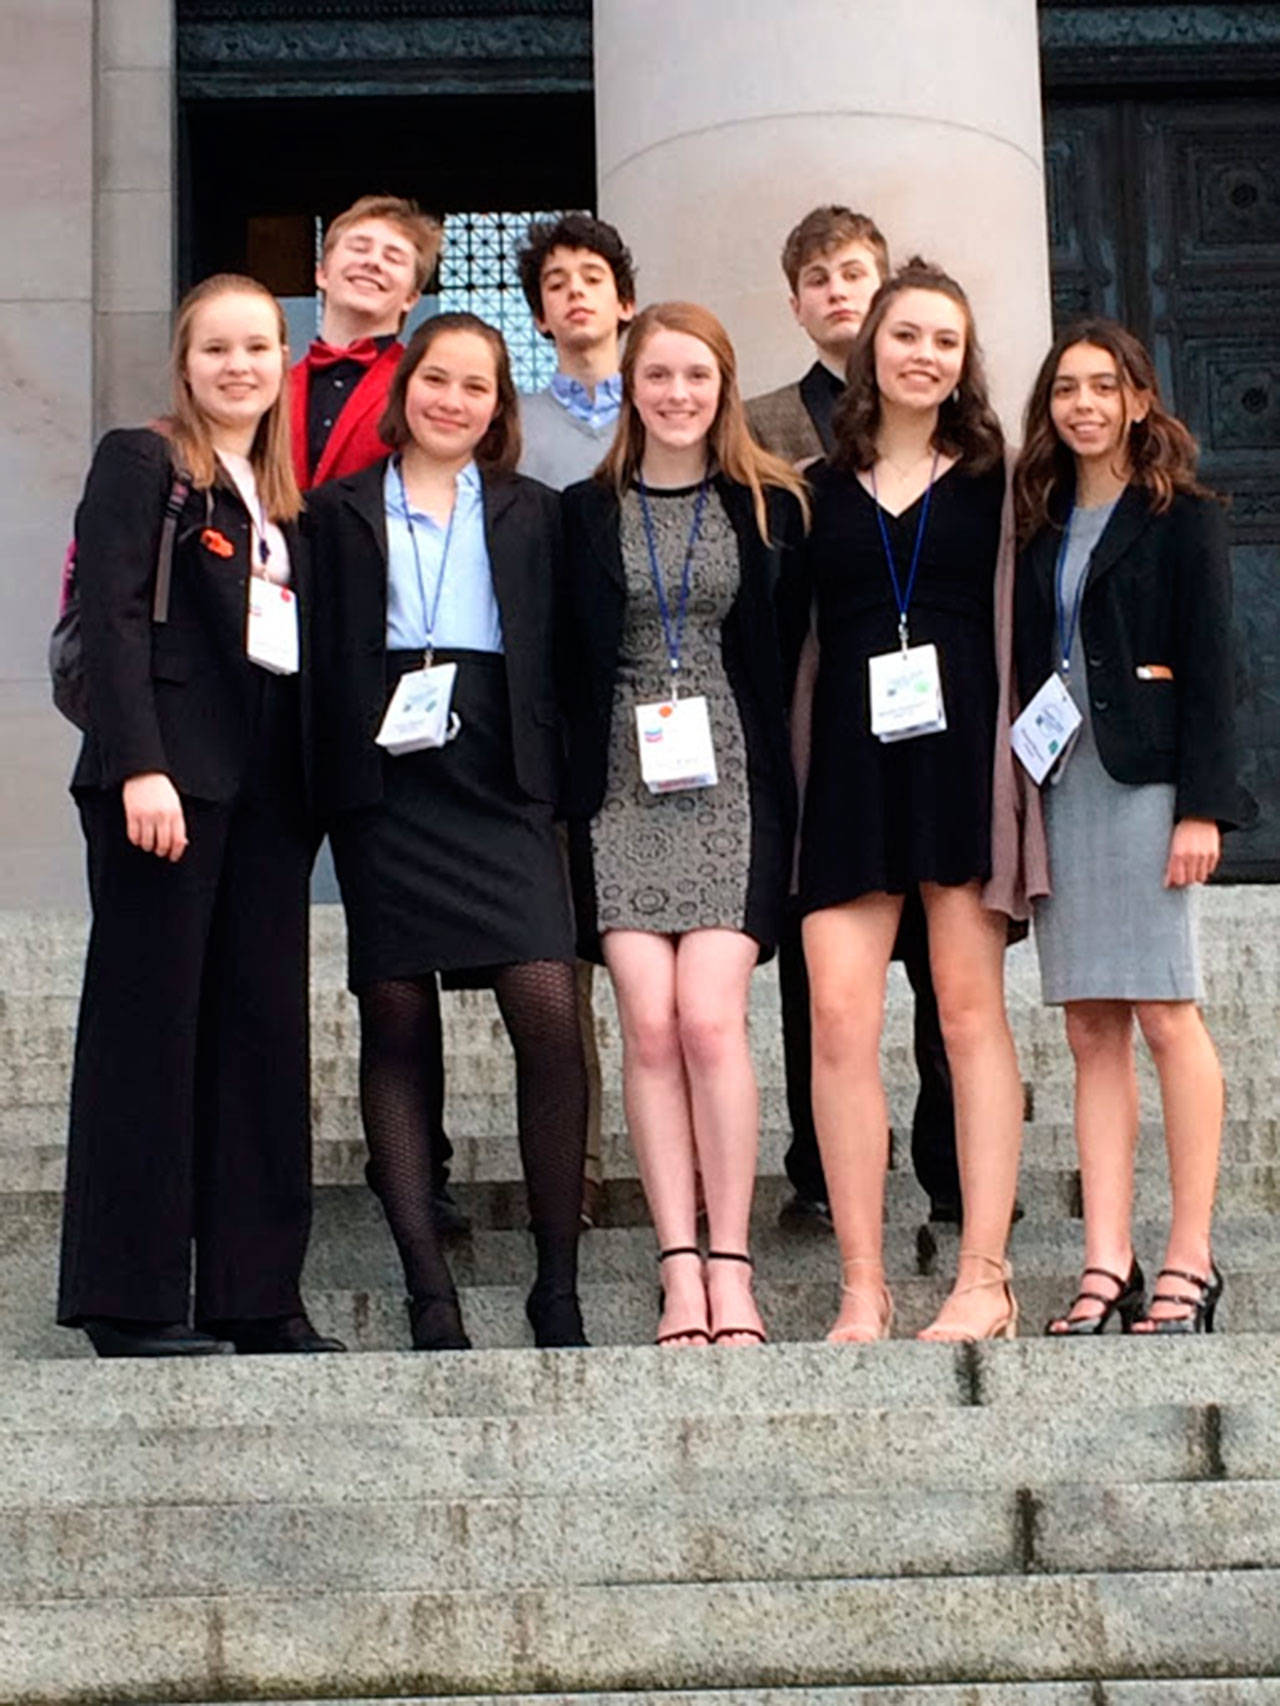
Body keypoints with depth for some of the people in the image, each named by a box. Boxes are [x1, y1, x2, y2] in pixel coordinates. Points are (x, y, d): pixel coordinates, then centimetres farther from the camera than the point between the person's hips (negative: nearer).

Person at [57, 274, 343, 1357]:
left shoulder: (282, 498, 21)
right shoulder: (142, 464, 2)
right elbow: (112, 618, -8)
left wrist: (314, 783, 8)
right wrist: (141, 766, -19)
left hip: (268, 783, 6)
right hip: (169, 770, -6)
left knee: (264, 1028, 4)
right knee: (148, 1022, -4)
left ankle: (255, 1295, 8)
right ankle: (128, 1298, 1)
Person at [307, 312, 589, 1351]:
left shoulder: (531, 515, 16)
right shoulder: (342, 513, 14)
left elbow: (559, 657, 12)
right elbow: (321, 653, 8)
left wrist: (557, 780, -1)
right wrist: (336, 775, -4)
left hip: (500, 782, 0)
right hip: (385, 784, 0)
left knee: (548, 1011, -14)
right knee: (396, 1022, -1)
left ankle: (559, 1285, -5)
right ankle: (428, 1285, 5)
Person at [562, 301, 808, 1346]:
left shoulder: (770, 507, 9)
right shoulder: (585, 514, 11)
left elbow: (789, 657, 9)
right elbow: (565, 663, 10)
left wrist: (785, 790, 1)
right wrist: (567, 788, 2)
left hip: (731, 786, -1)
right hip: (622, 787, 1)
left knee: (708, 1018, -13)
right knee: (650, 1028, -7)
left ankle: (731, 1270, -7)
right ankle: (681, 1270, -3)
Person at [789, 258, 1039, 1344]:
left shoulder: (991, 481, 10)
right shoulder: (819, 488, 13)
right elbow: (782, 633, 13)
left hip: (961, 753, -1)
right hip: (849, 763, 1)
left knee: (970, 1008, -1)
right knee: (840, 1016, -8)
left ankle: (984, 1276, 3)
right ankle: (862, 1287, -3)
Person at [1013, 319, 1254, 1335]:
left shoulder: (1183, 519, 1)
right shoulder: (1040, 525, 16)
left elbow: (1211, 672, -5)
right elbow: (1025, 668, 15)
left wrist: (1203, 805, -13)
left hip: (1146, 783, -5)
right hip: (1058, 785, 5)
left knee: (1166, 1015, -5)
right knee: (1091, 1029, 3)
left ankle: (1190, 1261, 1)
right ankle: (1107, 1264, 4)